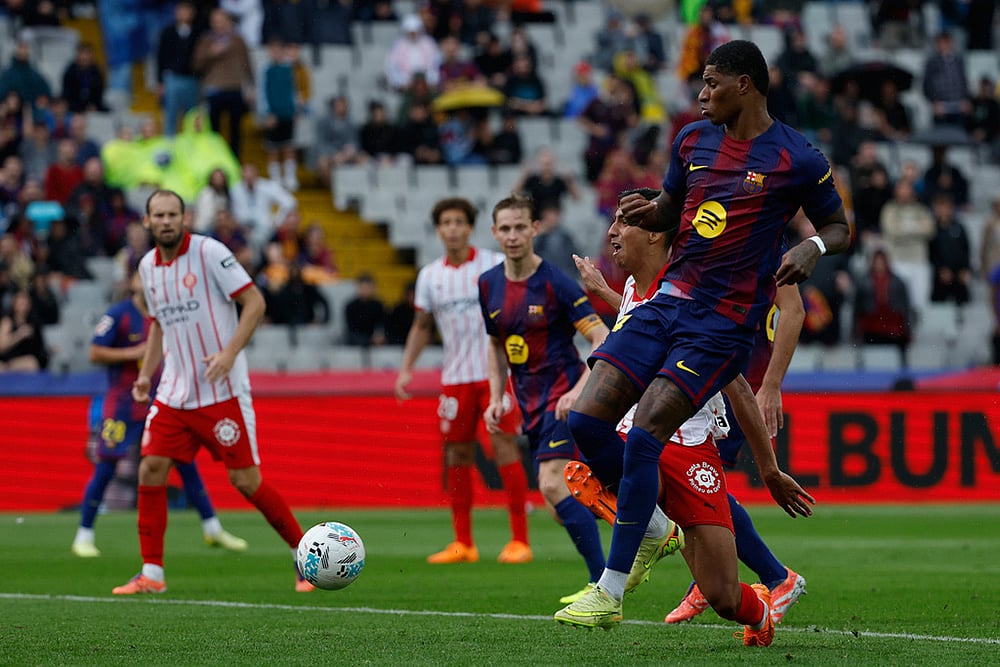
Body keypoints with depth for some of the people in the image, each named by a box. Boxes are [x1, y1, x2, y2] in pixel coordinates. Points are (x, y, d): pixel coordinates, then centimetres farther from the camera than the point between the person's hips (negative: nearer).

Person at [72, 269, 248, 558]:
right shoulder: (118, 314, -8)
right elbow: (95, 354, -11)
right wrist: (134, 353, -19)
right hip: (123, 405, -5)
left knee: (186, 462, 5)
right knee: (105, 468, -6)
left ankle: (212, 529, 14)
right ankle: (84, 536, 5)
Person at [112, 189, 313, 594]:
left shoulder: (209, 252, -10)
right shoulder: (148, 266, 9)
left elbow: (255, 302, -12)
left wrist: (230, 353, -22)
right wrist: (147, 372, 14)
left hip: (222, 391, -6)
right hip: (174, 392, 6)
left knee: (245, 479, -6)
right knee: (151, 469, -5)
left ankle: (305, 555, 10)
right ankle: (151, 574, 2)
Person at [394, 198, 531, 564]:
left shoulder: (495, 265, -3)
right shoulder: (430, 275, 9)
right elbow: (422, 326, 19)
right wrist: (406, 367, 9)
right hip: (455, 377, 4)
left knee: (505, 447, -9)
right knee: (457, 454, 4)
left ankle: (520, 539, -5)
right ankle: (462, 543, 11)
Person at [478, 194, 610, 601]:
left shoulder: (555, 283, -13)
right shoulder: (489, 285, 6)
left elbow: (603, 340, -15)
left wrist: (578, 391, -25)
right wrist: (497, 397, 11)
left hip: (562, 395, -7)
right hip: (530, 403, 7)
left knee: (553, 486, -22)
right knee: (562, 505, 7)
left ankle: (602, 582, -17)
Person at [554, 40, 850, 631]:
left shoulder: (797, 159, -5)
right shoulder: (694, 139, 12)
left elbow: (840, 228, 6)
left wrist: (813, 247, -16)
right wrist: (646, 212, 0)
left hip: (723, 323, -6)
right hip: (668, 302, 7)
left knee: (644, 436, -18)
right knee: (586, 421, -7)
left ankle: (611, 594, -10)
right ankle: (651, 531, 18)